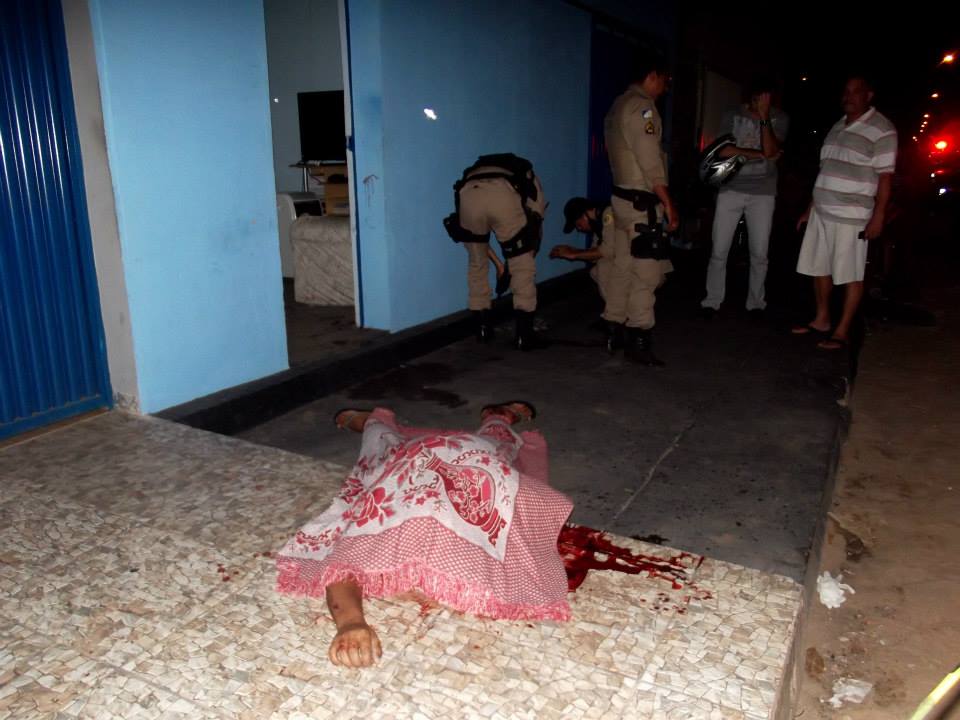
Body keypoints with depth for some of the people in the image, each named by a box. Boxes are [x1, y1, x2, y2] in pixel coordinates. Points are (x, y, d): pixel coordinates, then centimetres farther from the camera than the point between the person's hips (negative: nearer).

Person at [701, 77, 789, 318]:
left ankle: (756, 303, 17)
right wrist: (759, 154, -10)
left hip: (763, 194, 0)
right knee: (719, 251, -1)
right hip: (731, 190, 0)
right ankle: (712, 301, 10)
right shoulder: (733, 116, 3)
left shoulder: (779, 118, 3)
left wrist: (764, 118, -13)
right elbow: (724, 151, -9)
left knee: (759, 254, 3)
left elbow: (771, 151, -12)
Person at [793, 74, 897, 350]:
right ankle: (822, 320, 26)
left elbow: (885, 177, -10)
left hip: (851, 216, -7)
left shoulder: (882, 130, -6)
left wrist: (878, 216, -16)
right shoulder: (838, 127, 16)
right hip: (822, 211, 7)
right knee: (819, 268, 12)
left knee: (850, 275, -1)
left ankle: (842, 331, 5)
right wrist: (810, 208, 17)